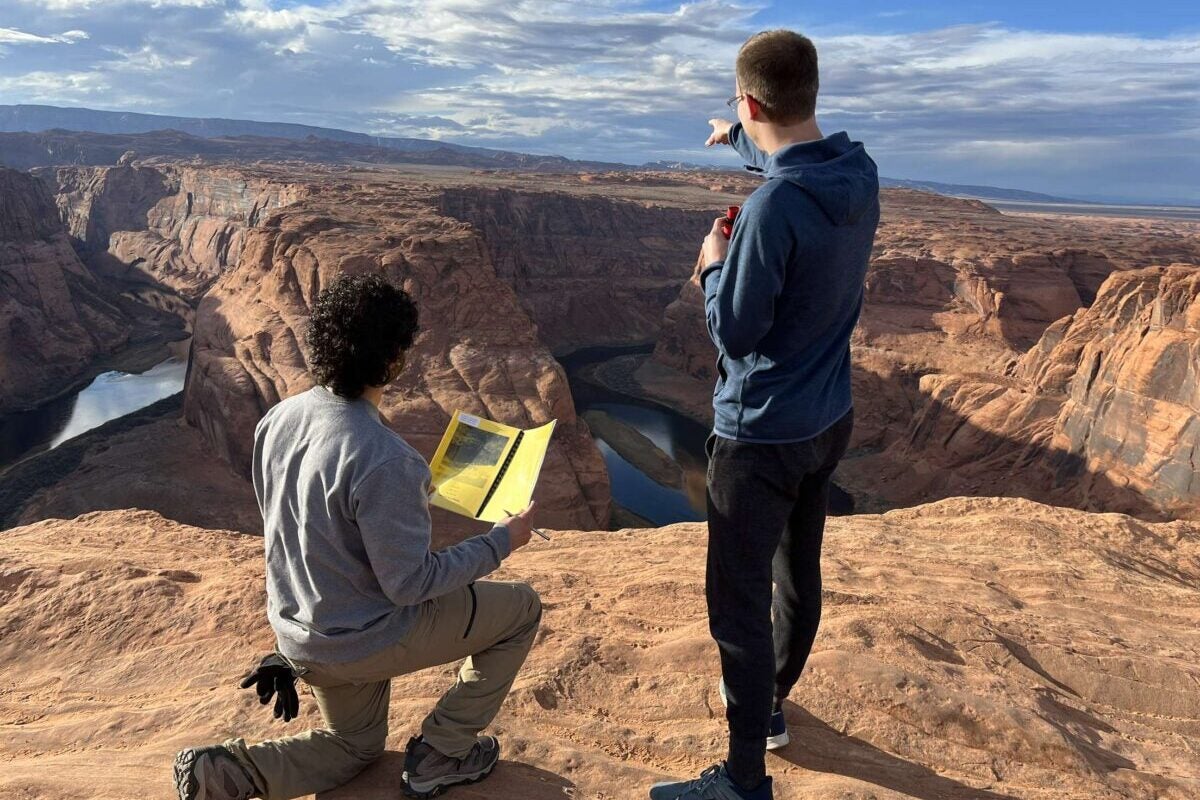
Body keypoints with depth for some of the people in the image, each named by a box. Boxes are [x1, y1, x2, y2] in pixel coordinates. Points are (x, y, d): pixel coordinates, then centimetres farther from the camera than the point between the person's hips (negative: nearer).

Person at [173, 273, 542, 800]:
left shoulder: (277, 420, -7)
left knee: (356, 745, 33)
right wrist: (501, 542, -12)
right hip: (365, 641, -8)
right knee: (522, 608, 11)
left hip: (298, 632, 8)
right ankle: (440, 755, 16)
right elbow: (409, 582, -24)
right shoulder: (383, 460, -33)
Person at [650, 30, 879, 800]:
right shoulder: (862, 176, -1)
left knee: (740, 602, 3)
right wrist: (739, 140, 39)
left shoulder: (774, 206, -27)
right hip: (828, 419, 9)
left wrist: (714, 265, -3)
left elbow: (735, 332, -21)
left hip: (762, 434, -8)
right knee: (799, 573, 22)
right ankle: (771, 703, 44)